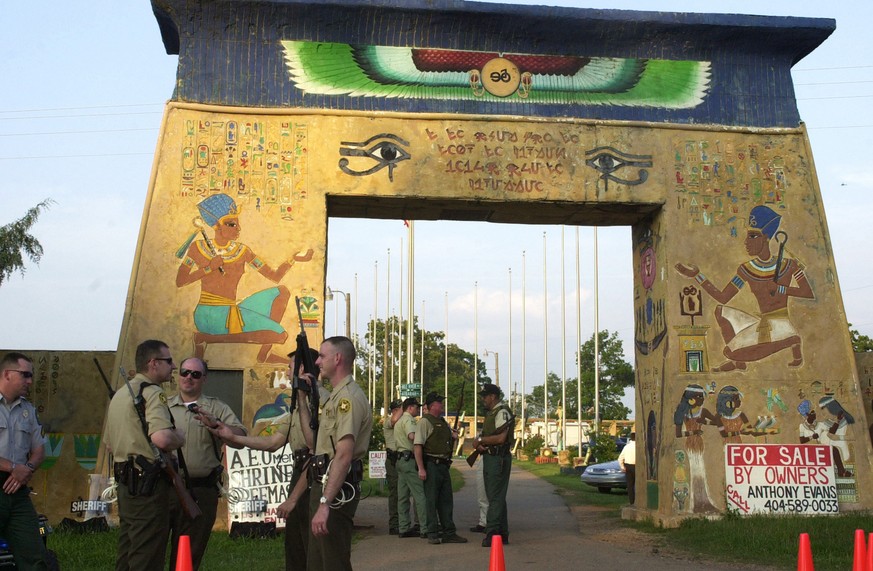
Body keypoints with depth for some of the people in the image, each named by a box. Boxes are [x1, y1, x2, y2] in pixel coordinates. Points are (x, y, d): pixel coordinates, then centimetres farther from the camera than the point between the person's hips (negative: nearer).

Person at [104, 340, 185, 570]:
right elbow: (162, 438, -29)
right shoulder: (153, 393, -13)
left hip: (125, 483, 9)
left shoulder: (120, 394, 17)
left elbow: (109, 443, 24)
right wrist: (180, 437, -10)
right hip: (149, 484, -9)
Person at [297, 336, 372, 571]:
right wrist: (302, 398, 17)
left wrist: (325, 502, -31)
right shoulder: (334, 397, 19)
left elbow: (344, 454, -25)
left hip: (337, 490, -11)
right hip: (323, 485, 11)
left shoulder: (348, 397, -16)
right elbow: (313, 441, 19)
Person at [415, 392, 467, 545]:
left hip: (444, 465, 8)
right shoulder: (425, 421, -9)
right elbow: (418, 446, -16)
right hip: (431, 465, -8)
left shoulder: (443, 422, 17)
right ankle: (432, 534, 4)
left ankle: (449, 532, 18)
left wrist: (453, 436, 11)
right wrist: (421, 468, -22)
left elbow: (451, 434, 37)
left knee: (446, 500, 11)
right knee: (431, 500, -2)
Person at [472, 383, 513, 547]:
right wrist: (479, 444, 0)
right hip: (490, 457, 10)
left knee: (496, 498, -10)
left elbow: (500, 438, -22)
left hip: (499, 458, -10)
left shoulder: (502, 412, -12)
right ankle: (502, 534, 19)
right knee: (496, 497, 13)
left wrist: (480, 440, -12)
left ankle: (492, 534, -11)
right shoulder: (490, 413, 19)